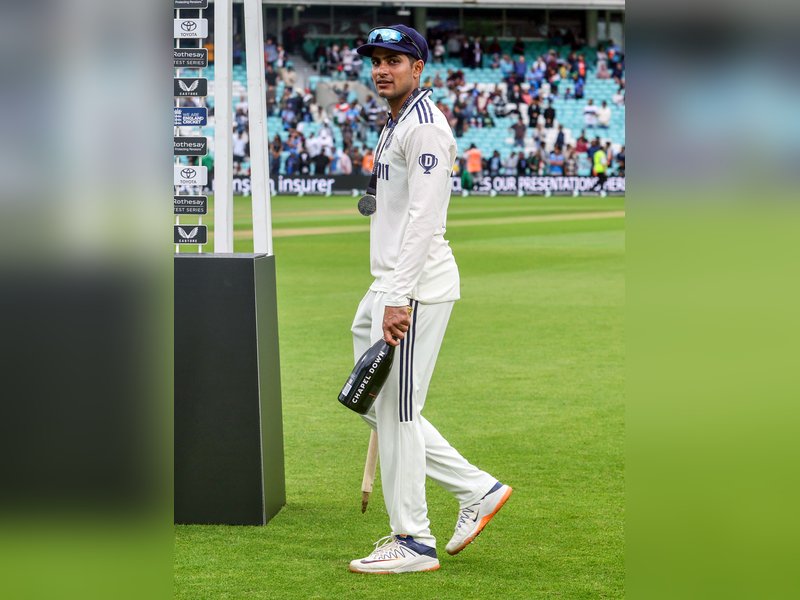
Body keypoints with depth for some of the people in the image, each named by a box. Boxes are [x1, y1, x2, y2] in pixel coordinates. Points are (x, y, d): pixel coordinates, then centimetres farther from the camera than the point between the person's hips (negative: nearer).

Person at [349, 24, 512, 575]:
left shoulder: (426, 127, -13)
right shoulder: (396, 126, 19)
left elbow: (424, 218, -21)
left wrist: (399, 299, -26)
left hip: (416, 288, -10)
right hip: (388, 286, 11)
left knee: (396, 411, -6)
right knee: (379, 406, 13)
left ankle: (413, 542, 2)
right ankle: (477, 490, 18)